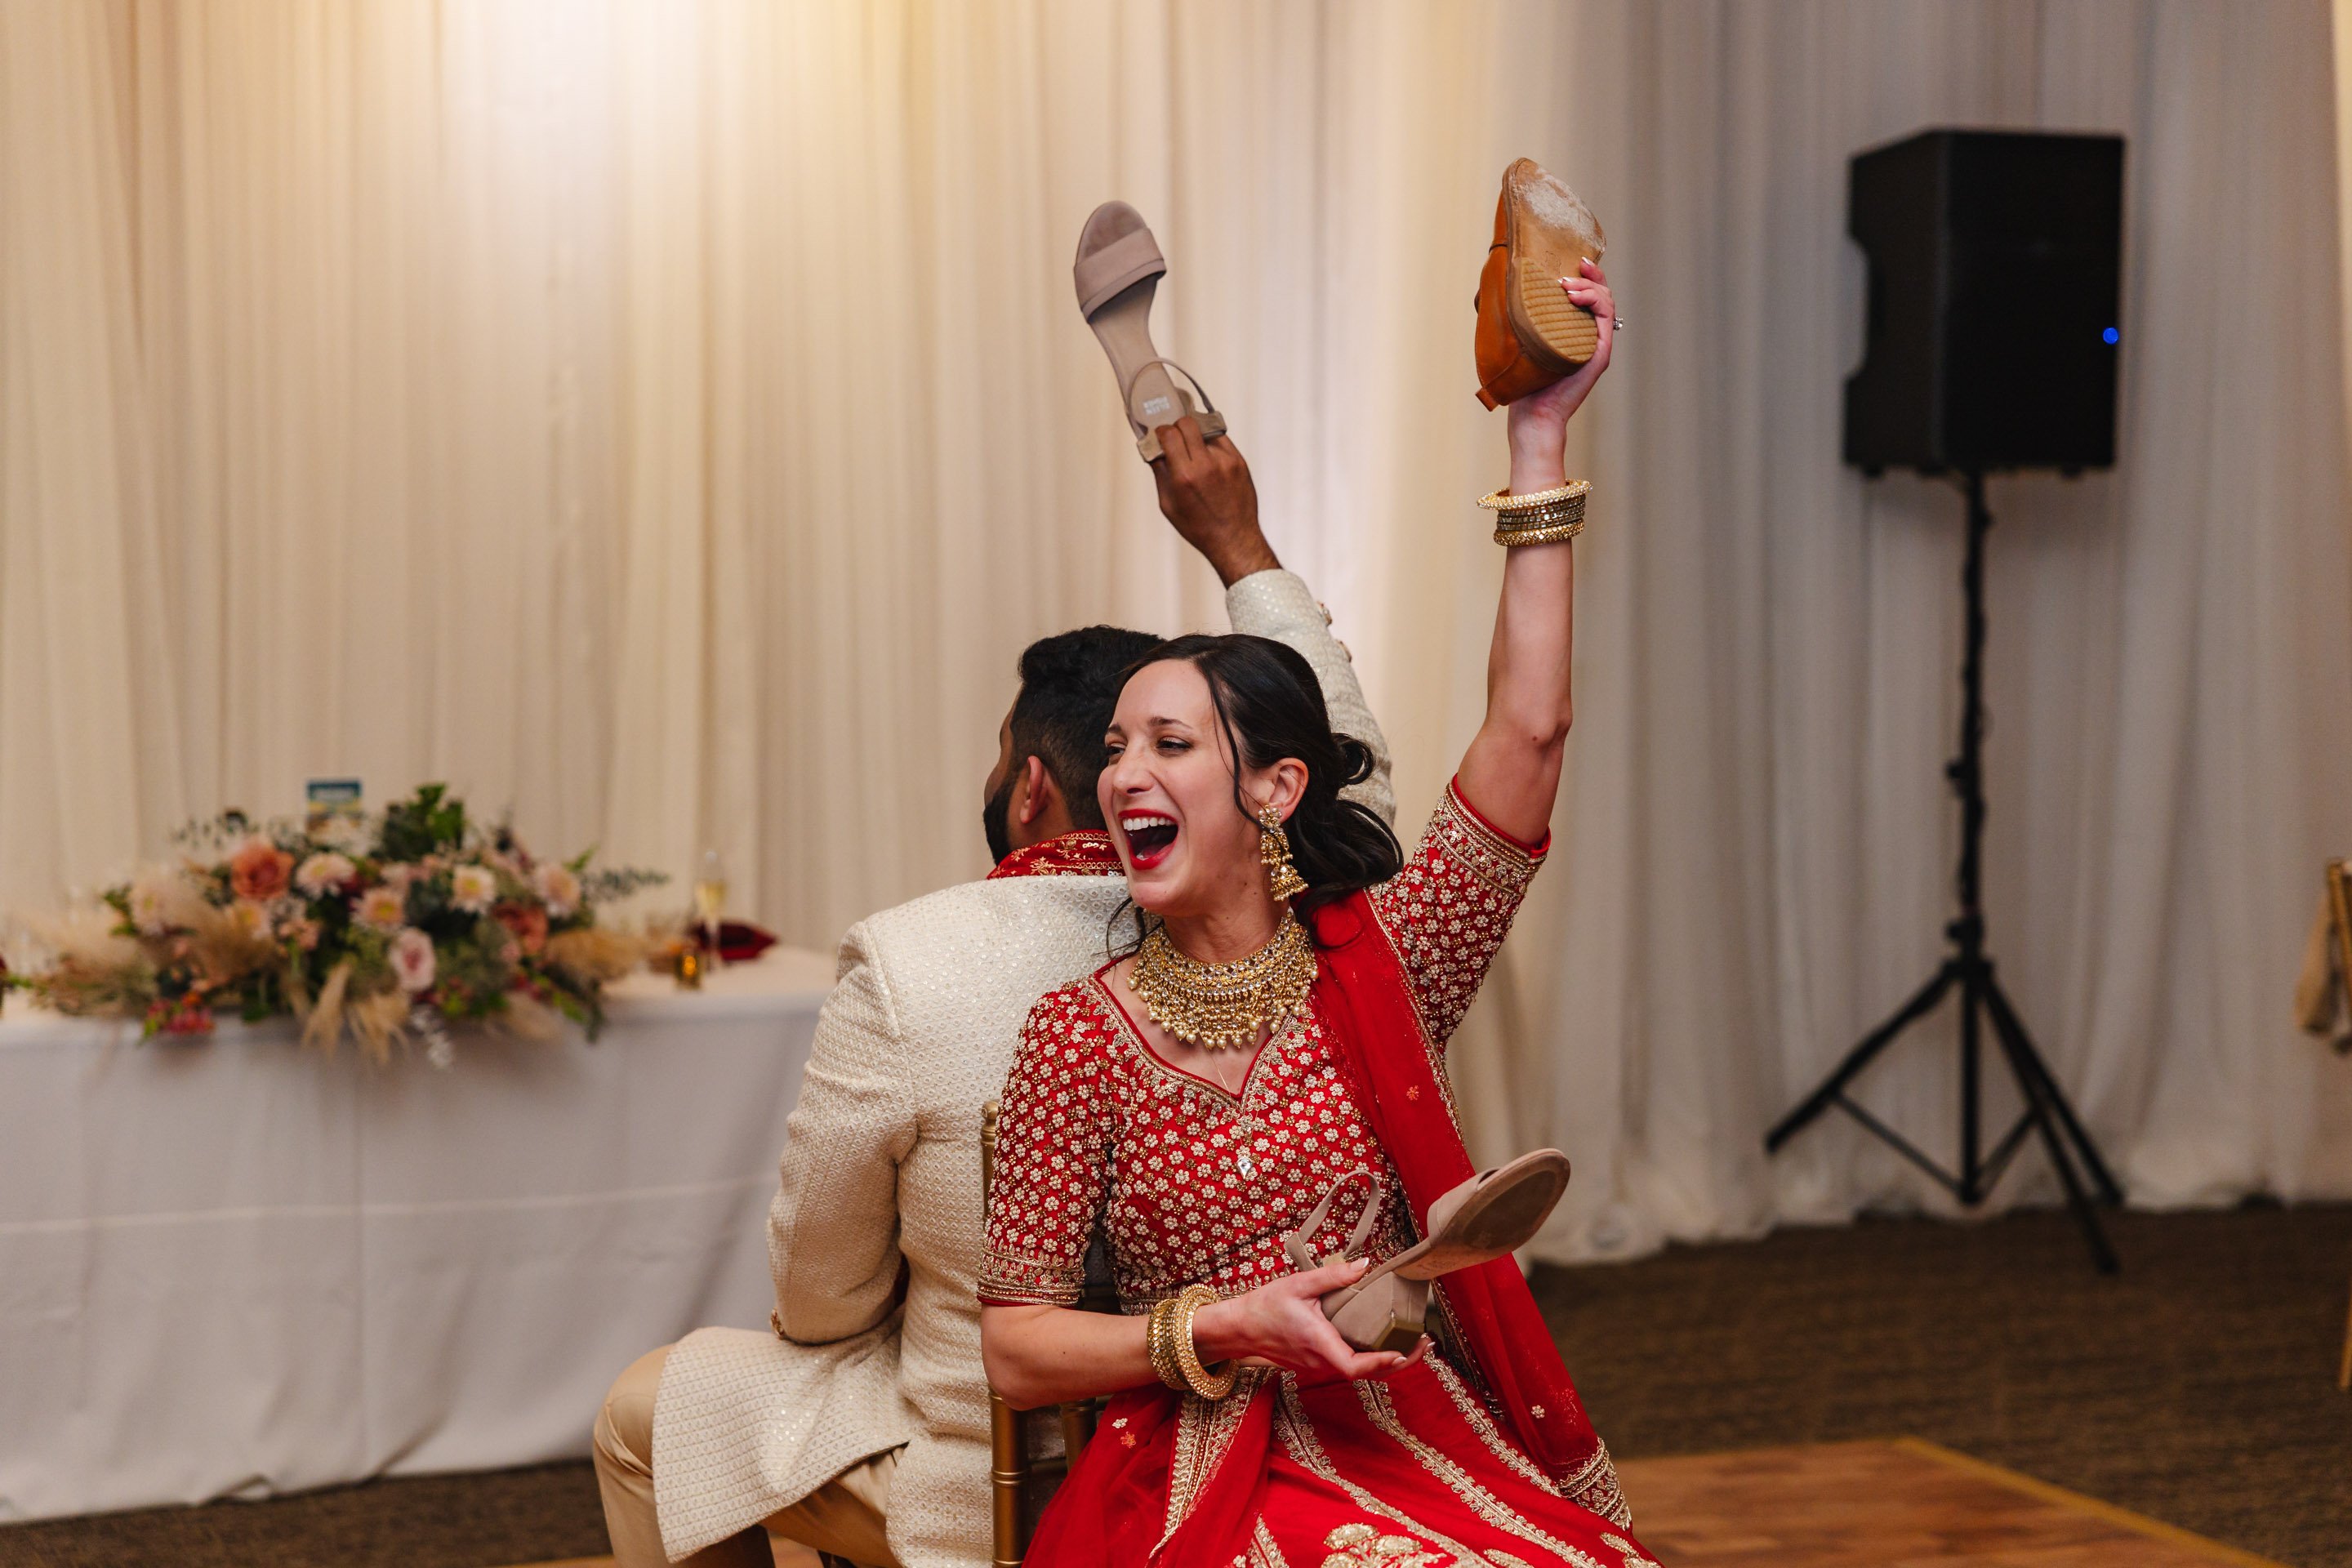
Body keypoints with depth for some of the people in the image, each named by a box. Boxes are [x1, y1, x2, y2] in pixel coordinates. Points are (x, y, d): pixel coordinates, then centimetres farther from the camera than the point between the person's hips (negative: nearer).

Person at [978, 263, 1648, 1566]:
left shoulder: (1379, 967, 3)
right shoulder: (1078, 1035, 0)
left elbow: (1528, 731, -6)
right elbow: (1013, 1345, 1)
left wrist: (1538, 445, -6)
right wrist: (1218, 1330, -14)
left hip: (1417, 1460, 2)